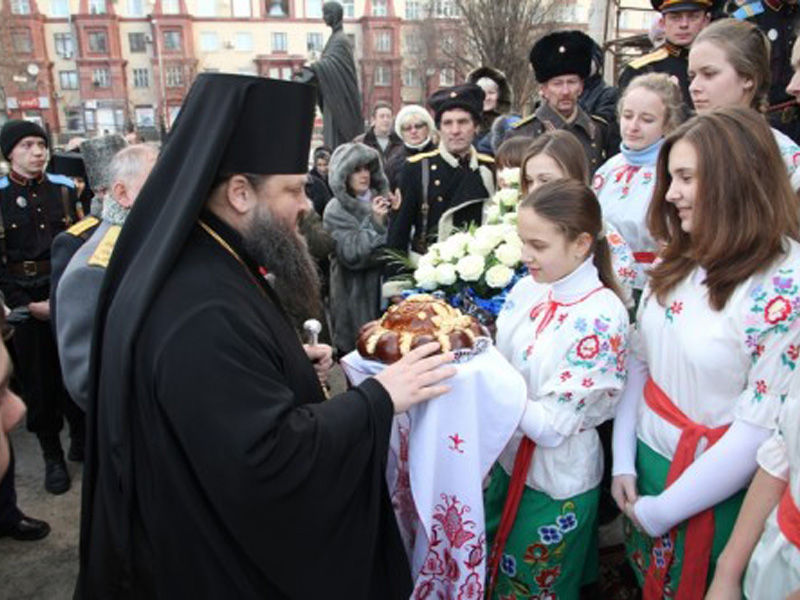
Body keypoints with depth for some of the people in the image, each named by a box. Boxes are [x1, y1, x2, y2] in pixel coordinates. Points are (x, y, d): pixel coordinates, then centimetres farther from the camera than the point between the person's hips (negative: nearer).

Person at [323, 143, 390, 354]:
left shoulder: (379, 199, 5)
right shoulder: (336, 211, -8)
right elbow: (352, 256, -19)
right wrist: (375, 222, -23)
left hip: (384, 288, 4)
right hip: (356, 295, -4)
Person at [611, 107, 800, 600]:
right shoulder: (682, 261, -1)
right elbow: (639, 359, 3)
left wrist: (662, 510, -14)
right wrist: (623, 462, -1)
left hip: (711, 494, -6)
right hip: (646, 464, 6)